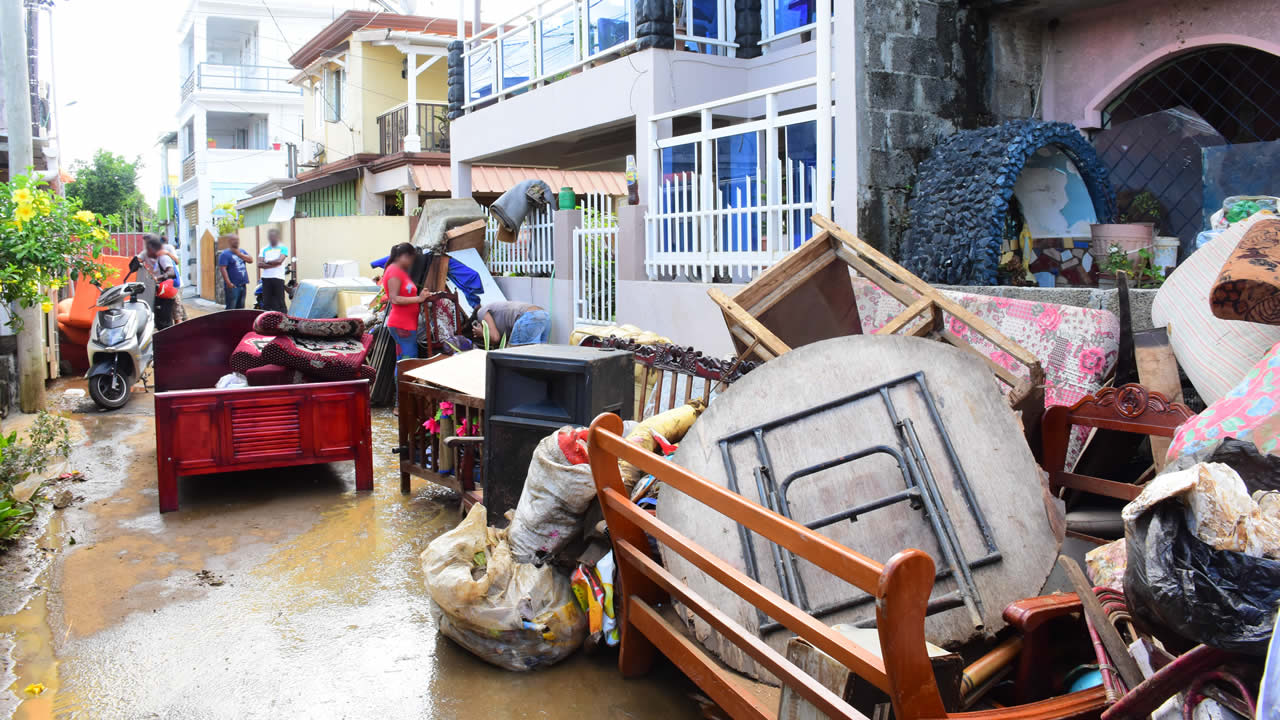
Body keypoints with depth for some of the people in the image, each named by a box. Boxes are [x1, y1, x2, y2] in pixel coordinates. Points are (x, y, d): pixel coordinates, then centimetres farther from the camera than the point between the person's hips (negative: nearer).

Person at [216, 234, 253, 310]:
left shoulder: (242, 251, 15)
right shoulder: (225, 254, -6)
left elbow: (250, 260, 2)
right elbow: (222, 269, -15)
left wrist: (239, 254, -9)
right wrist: (228, 283, -22)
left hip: (243, 285, 7)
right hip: (233, 286, -7)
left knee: (240, 308, 13)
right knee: (231, 308, -10)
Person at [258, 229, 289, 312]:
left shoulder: (283, 248, 5)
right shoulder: (264, 250, 15)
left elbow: (279, 260, -11)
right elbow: (259, 264, 2)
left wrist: (267, 262, 0)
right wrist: (274, 264, -7)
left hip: (278, 278, -4)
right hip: (266, 278, 4)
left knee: (280, 302, -4)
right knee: (266, 303, 3)